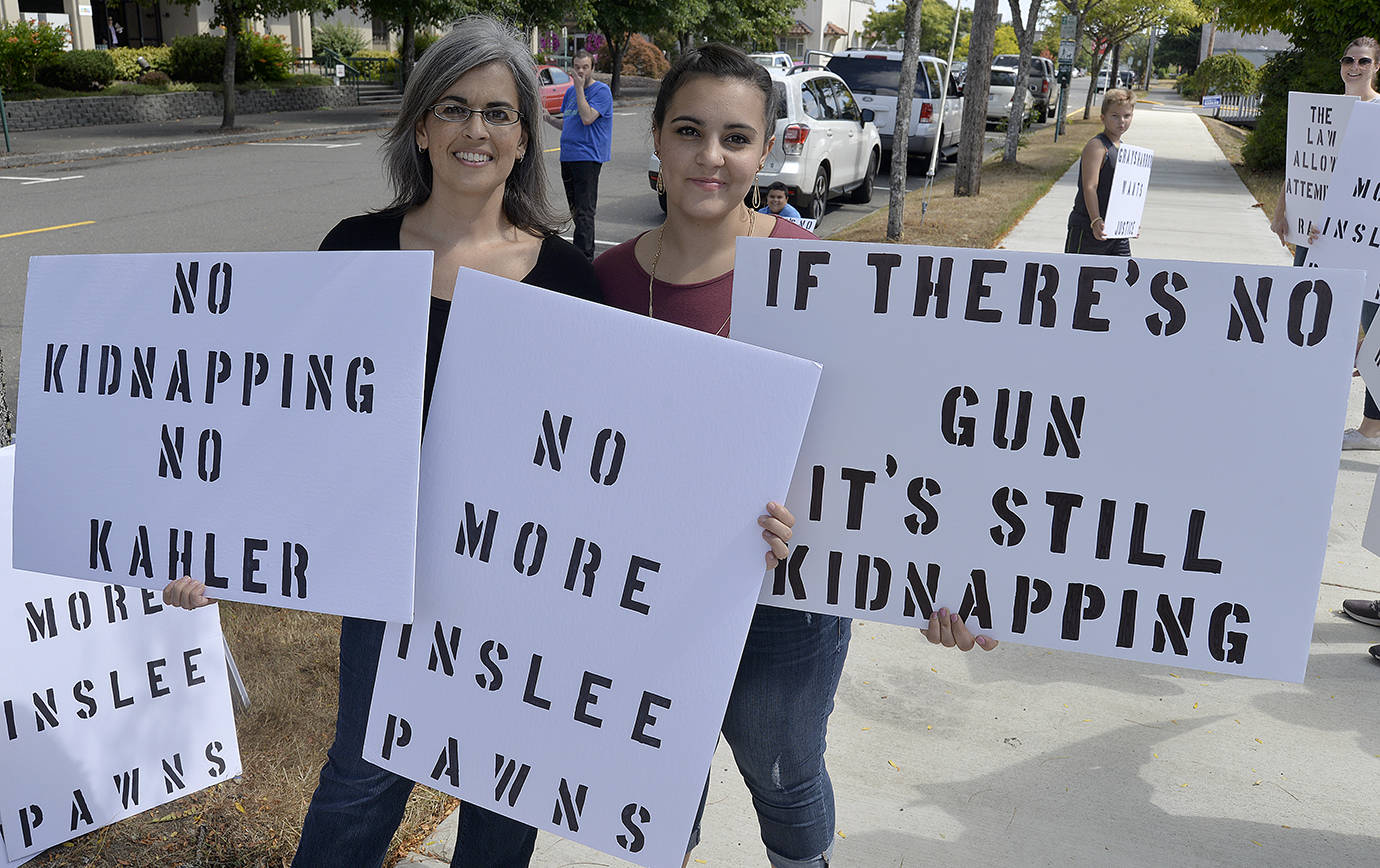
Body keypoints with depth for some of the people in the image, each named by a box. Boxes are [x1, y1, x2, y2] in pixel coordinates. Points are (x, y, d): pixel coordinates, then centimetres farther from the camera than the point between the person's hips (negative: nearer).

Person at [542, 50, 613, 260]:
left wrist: (580, 88, -17)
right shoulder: (570, 92, 17)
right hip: (567, 156, 8)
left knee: (584, 211, -11)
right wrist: (549, 119, 4)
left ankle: (583, 257, -12)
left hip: (588, 157, -8)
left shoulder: (601, 91, -7)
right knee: (575, 209, 12)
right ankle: (588, 250, 22)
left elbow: (587, 118, -20)